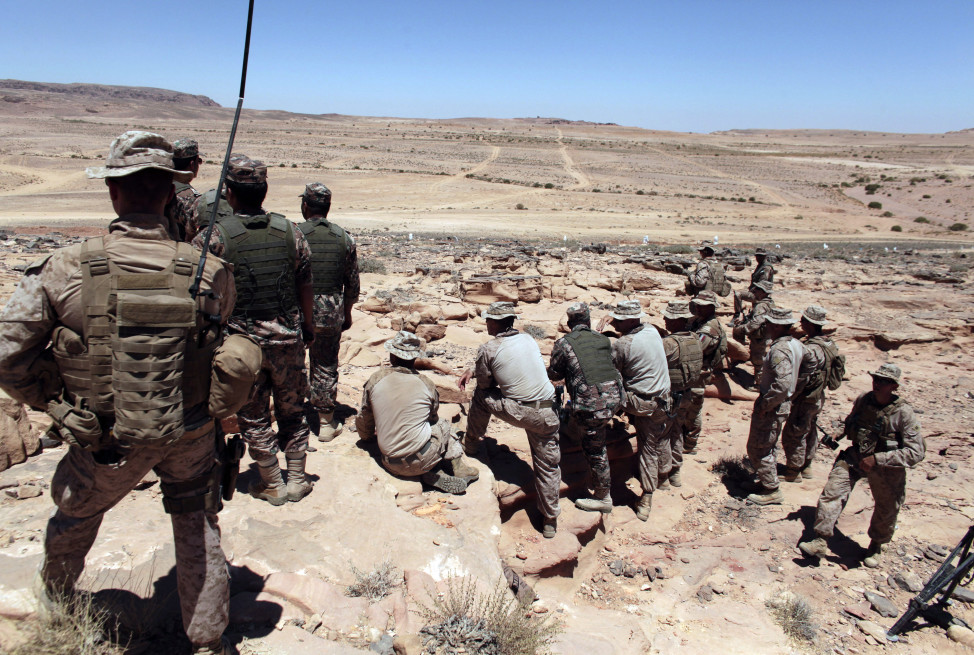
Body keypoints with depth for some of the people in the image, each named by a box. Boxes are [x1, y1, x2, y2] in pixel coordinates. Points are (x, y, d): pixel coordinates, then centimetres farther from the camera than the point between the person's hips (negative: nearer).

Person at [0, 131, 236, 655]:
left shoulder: (66, 269, -17)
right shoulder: (208, 273, -15)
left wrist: (53, 401, 2)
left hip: (105, 441, 1)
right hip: (191, 434, 0)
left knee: (74, 520, 29)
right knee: (199, 530, 18)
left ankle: (54, 609, 56)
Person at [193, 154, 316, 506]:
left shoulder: (215, 237, -12)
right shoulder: (289, 231, -2)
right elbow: (304, 284, 5)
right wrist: (306, 323, 19)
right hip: (288, 335, 3)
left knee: (253, 416, 12)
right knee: (292, 410, 16)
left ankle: (273, 485, 21)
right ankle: (297, 479, 25)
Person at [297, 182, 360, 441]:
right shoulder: (344, 238, 1)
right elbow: (352, 284, 6)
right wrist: (347, 313, 19)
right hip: (331, 313, 2)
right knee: (326, 367, 11)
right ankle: (326, 422, 17)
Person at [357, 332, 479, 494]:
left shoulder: (375, 380, -2)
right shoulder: (426, 384, -3)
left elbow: (364, 419, 11)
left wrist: (368, 436, 34)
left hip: (391, 464, 1)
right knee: (444, 424, 25)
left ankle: (433, 473, 5)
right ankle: (457, 466, 13)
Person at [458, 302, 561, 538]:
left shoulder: (488, 349, -8)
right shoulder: (527, 338, 9)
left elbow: (485, 383, 6)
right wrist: (472, 369, 28)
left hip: (516, 412, -4)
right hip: (546, 414, 4)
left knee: (482, 394, 23)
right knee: (547, 465, 17)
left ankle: (471, 445, 38)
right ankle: (550, 521, 25)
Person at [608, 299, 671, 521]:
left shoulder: (622, 345, -17)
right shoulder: (653, 331, 2)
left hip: (636, 401, -6)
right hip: (659, 402, 6)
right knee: (650, 449, 11)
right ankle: (646, 501, 16)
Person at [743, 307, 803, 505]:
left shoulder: (779, 350, -27)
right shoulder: (796, 344, 4)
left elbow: (782, 384, -36)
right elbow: (794, 378, 15)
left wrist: (765, 405, -23)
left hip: (771, 406, -10)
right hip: (783, 404, 10)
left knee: (758, 448, 2)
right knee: (769, 445, 24)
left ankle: (771, 491, 12)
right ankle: (768, 481, 38)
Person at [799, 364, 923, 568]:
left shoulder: (903, 413, -17)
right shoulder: (862, 400, -5)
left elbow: (916, 451, -20)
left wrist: (878, 459, -25)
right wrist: (840, 435, 0)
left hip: (885, 468, -2)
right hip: (854, 458, 3)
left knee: (886, 510, 13)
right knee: (832, 492, -14)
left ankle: (876, 545, 42)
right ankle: (820, 541, -9)